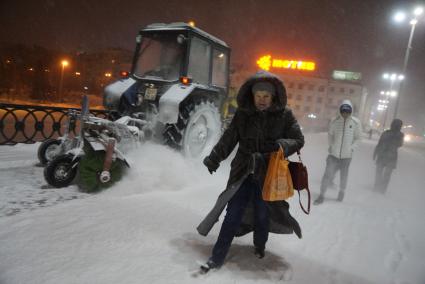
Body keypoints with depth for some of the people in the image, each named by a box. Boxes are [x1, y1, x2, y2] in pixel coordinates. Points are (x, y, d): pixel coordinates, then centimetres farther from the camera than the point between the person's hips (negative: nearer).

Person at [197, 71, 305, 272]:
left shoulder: (284, 114, -5)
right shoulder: (243, 113, -1)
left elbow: (298, 140, -4)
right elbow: (228, 138, 1)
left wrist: (280, 145, -24)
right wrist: (214, 158, -7)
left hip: (269, 174, 0)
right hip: (243, 172, 1)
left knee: (262, 213, 15)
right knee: (233, 214, 0)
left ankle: (259, 246, 44)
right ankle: (217, 257, 9)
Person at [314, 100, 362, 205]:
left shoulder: (356, 122, -8)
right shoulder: (335, 121, -7)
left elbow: (357, 138, 3)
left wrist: (351, 148, -8)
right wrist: (331, 145, 0)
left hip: (347, 155, 1)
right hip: (334, 154, -1)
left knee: (343, 176, 18)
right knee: (328, 174, -8)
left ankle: (342, 192, 42)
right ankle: (321, 195, 3)